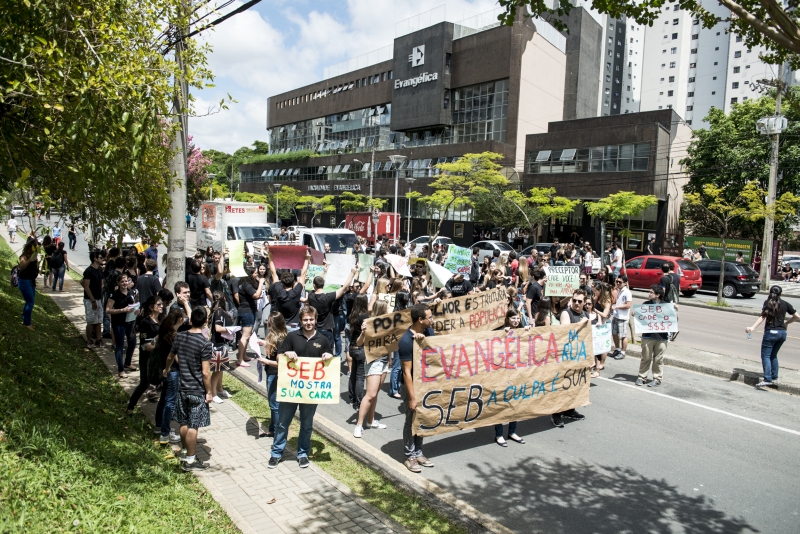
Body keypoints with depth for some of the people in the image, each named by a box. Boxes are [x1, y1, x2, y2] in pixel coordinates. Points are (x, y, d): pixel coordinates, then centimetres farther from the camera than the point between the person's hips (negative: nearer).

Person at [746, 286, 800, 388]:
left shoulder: (768, 303, -3)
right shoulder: (785, 304, 8)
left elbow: (762, 316, -16)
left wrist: (752, 327, -24)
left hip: (771, 332, -5)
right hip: (782, 332, 5)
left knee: (765, 355, -3)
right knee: (773, 355, 20)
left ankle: (767, 379, -14)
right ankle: (774, 377, 22)